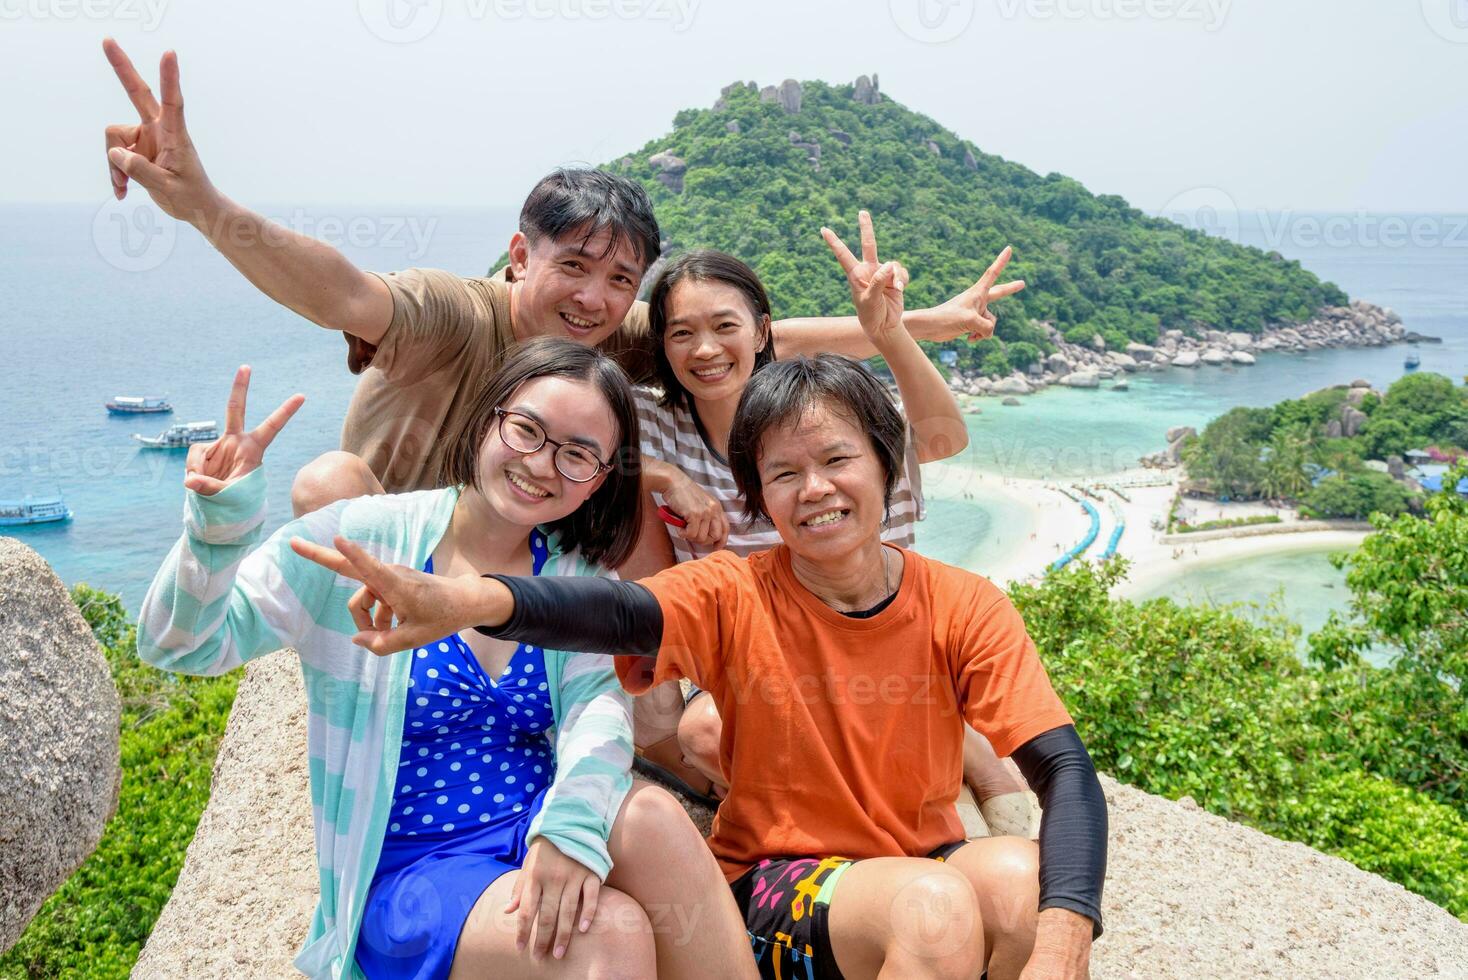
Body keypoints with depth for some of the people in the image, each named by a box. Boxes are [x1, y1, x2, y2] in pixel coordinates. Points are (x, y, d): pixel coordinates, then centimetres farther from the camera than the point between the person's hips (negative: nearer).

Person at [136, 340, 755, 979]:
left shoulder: (578, 575, 5)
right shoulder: (362, 540, -7)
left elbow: (598, 700, -11)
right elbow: (182, 645, -10)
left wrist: (572, 822, -32)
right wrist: (219, 526, -31)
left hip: (536, 829, 4)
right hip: (409, 872, -3)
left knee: (651, 816, -30)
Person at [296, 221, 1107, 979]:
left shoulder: (963, 607, -7)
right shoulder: (736, 596, -9)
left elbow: (1065, 770, -16)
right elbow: (618, 612, -31)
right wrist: (461, 599, -52)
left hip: (927, 867, 2)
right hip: (775, 887, -1)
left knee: (1017, 879, -31)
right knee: (935, 906, -32)